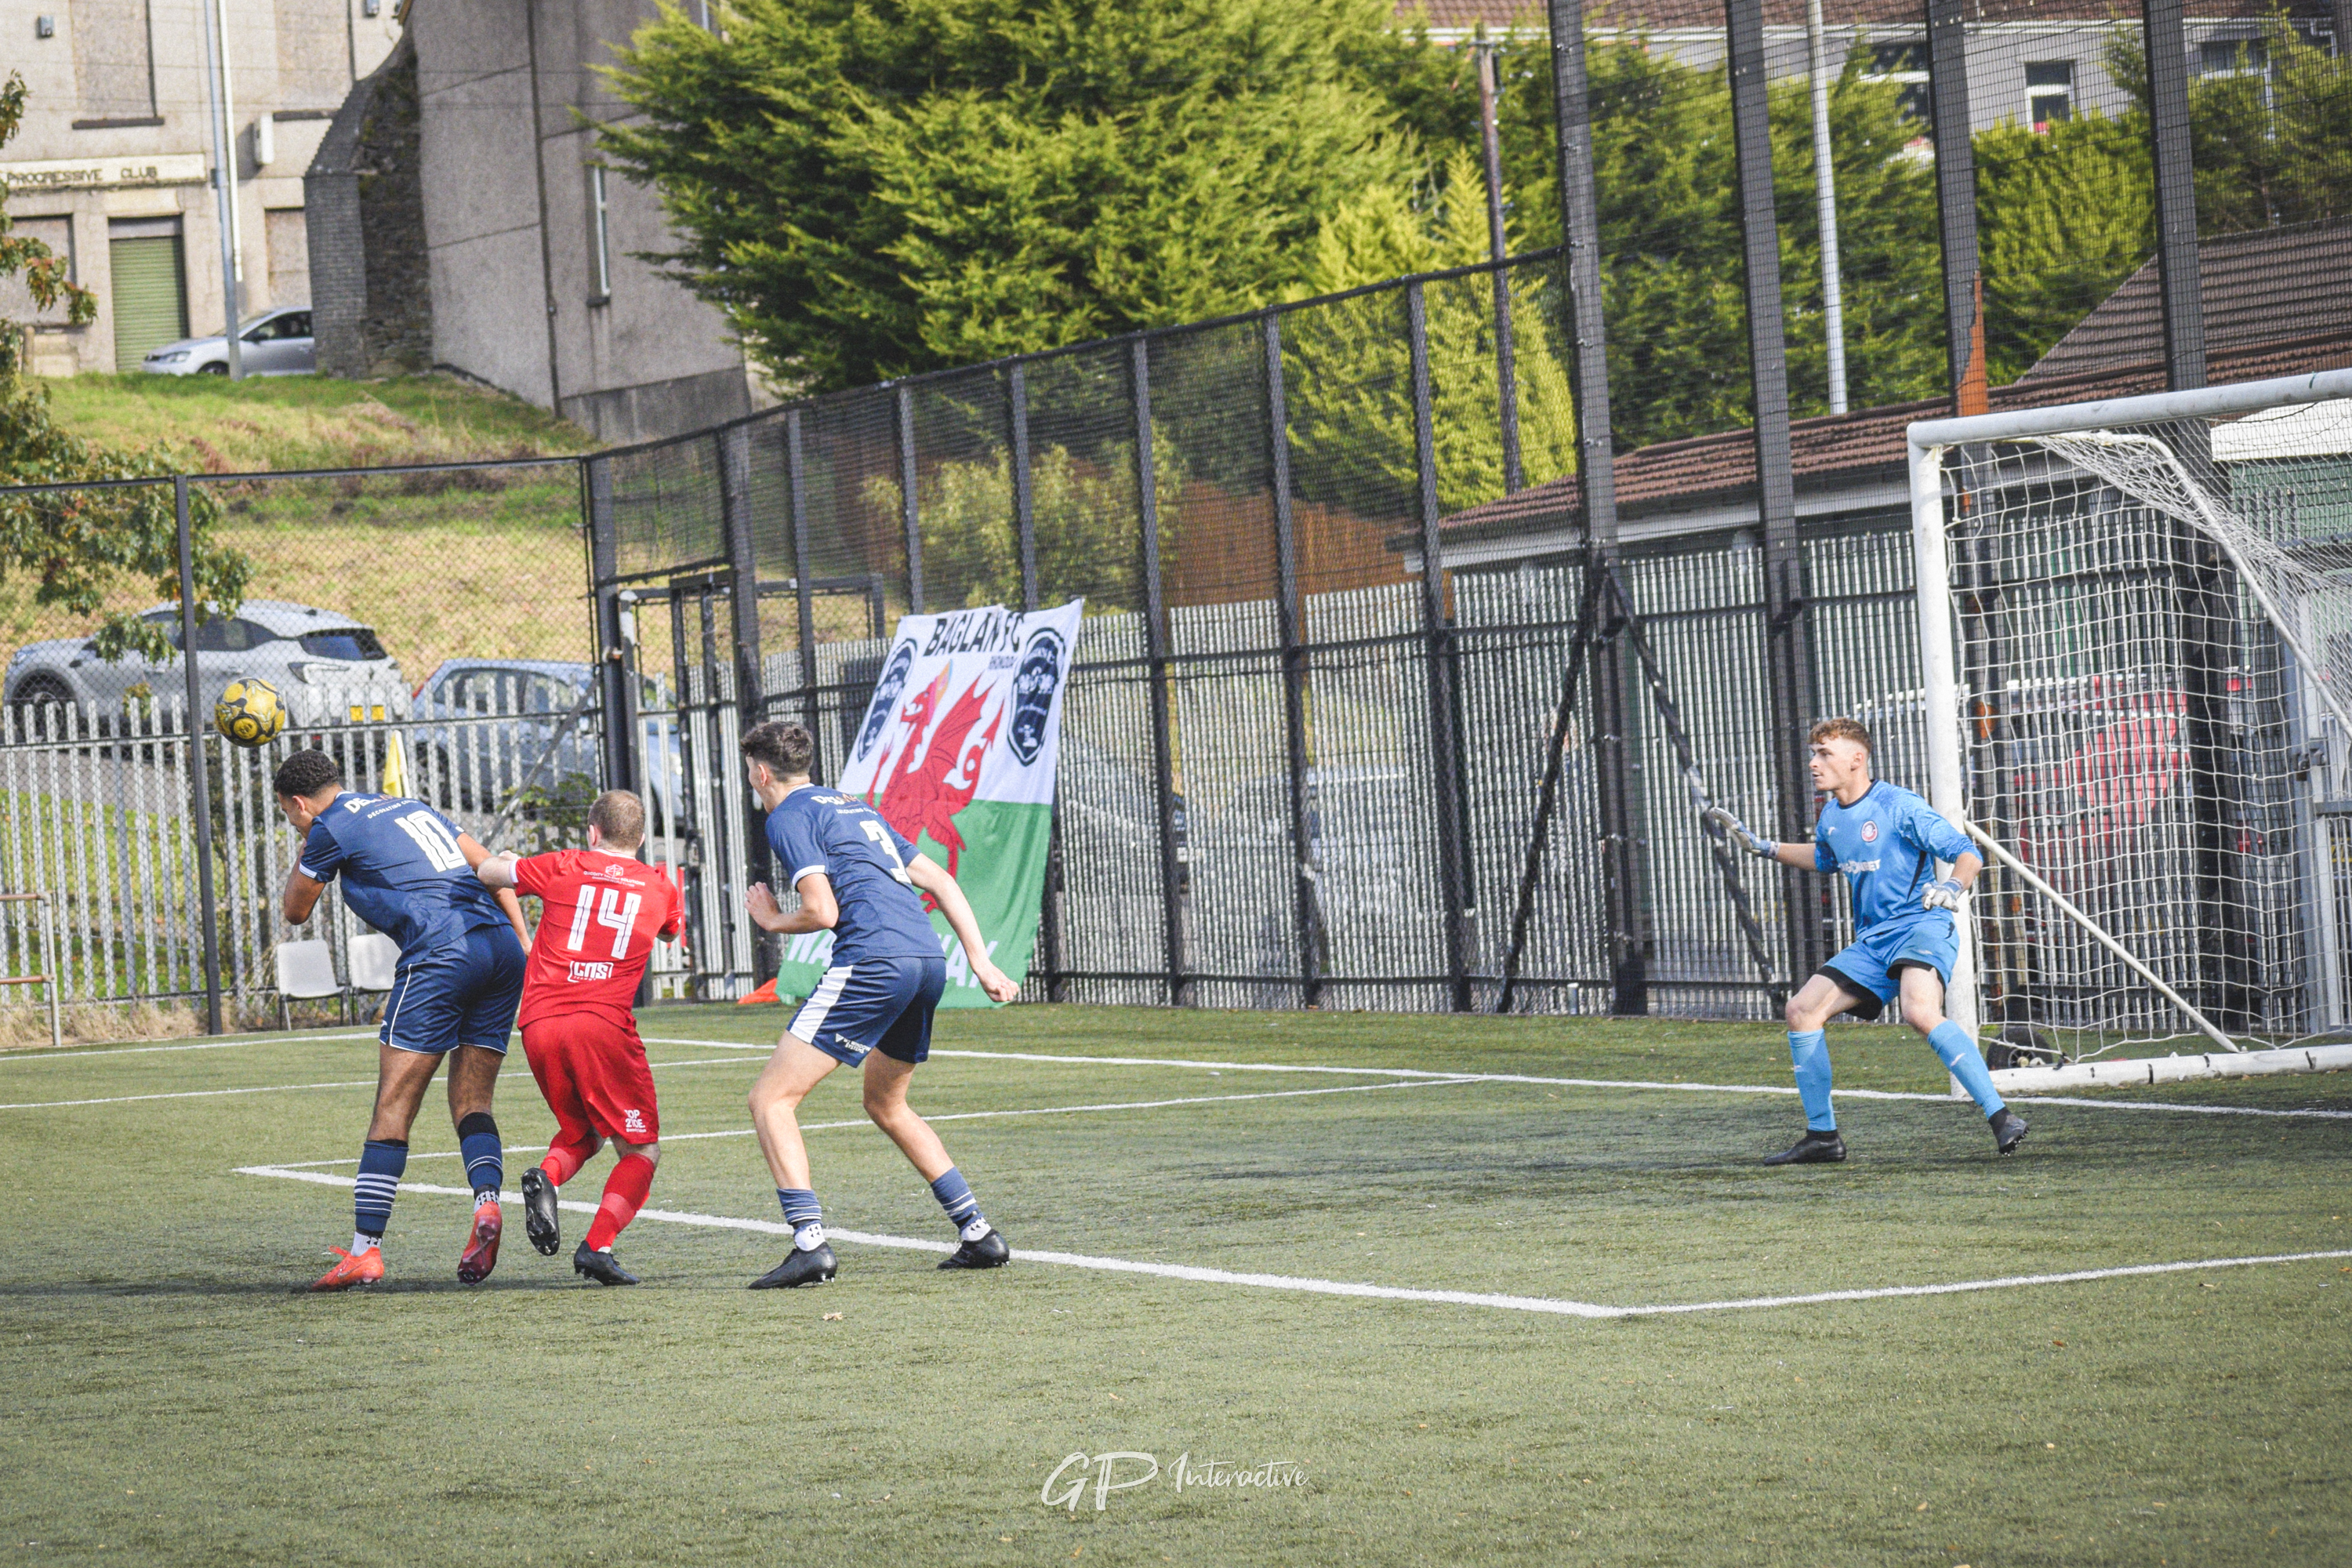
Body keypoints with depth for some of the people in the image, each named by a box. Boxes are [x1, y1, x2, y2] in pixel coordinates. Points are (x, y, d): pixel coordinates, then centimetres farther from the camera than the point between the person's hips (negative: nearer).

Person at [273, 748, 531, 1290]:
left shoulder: (331, 829, 6)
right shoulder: (409, 807, 27)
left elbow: (295, 911, 20)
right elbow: (491, 867, 20)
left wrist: (305, 850, 35)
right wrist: (524, 946, 15)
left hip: (440, 956, -7)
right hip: (501, 947, 7)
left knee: (393, 1107, -3)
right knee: (471, 1103, 11)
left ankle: (365, 1250, -5)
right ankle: (486, 1202, -14)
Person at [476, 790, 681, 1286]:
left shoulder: (564, 867, 11)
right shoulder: (660, 888, 14)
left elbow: (486, 872, 23)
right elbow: (674, 930, 37)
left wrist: (507, 860, 44)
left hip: (539, 1025, 2)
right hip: (604, 1023, -2)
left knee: (579, 1133, 24)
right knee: (641, 1150, 9)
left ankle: (547, 1176, -10)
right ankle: (597, 1245, -12)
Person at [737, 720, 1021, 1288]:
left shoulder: (788, 818, 2)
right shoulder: (854, 807, 27)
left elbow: (823, 912, -9)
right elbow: (941, 882, 23)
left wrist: (771, 921, 11)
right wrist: (980, 961, 20)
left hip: (872, 963, -9)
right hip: (928, 961, 9)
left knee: (771, 1098, -4)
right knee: (886, 1106, 27)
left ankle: (810, 1242, -18)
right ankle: (979, 1234, 21)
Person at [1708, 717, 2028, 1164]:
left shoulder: (1899, 807, -12)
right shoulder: (1831, 816, 11)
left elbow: (1968, 854, -13)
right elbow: (1824, 857, 36)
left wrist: (1953, 886, -34)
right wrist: (1763, 847, 31)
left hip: (1922, 927, -9)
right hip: (1872, 942, 9)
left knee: (1920, 1011, -35)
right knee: (1802, 1010, 1)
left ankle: (2001, 1117, -35)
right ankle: (1822, 1136, 12)